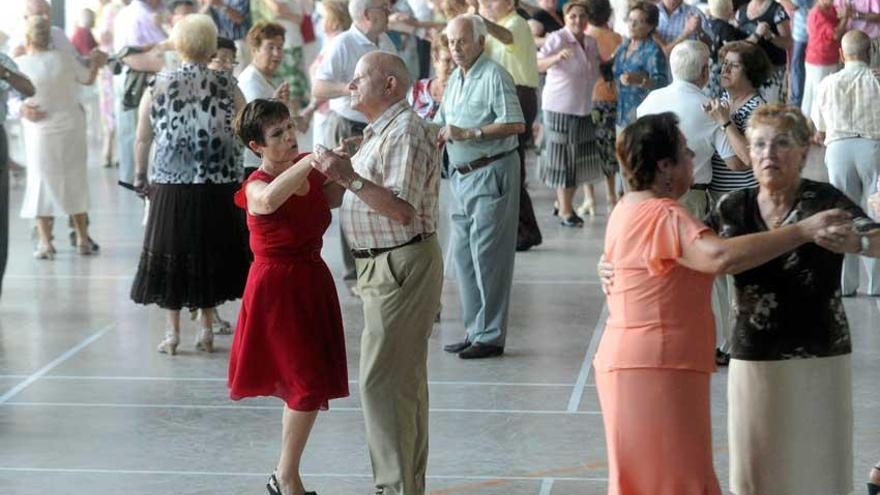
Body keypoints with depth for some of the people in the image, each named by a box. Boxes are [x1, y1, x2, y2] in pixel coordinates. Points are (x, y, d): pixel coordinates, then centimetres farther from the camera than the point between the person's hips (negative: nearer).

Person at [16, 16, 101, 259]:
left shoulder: (20, 64, -13)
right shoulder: (62, 59, -6)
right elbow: (88, 79, 9)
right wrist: (96, 62, 29)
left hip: (40, 132, -2)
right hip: (71, 129, 2)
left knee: (41, 184, 8)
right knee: (74, 181, 14)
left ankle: (45, 242, 4)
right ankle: (82, 239, 19)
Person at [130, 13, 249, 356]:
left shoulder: (158, 86, -1)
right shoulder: (226, 85, -1)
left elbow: (143, 138, 2)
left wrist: (141, 176, 14)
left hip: (171, 186, 0)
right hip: (218, 186, 0)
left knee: (171, 253, 9)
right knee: (210, 251, 13)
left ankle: (173, 333, 12)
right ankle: (206, 331, 18)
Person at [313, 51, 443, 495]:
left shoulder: (406, 132, -16)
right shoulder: (381, 132, 17)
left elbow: (402, 210, -26)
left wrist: (349, 177, -26)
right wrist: (338, 173, 9)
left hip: (401, 266, -11)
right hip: (384, 266, 11)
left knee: (381, 381, -10)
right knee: (406, 380, 15)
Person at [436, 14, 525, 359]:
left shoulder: (494, 76, -11)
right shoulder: (455, 79, 16)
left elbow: (515, 124, -21)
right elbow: (442, 126, 24)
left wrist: (468, 133, -23)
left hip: (492, 173, -9)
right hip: (462, 176, 9)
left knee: (487, 255, -7)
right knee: (463, 254, 11)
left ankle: (491, 336, -2)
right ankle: (474, 331, 19)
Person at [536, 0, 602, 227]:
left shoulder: (591, 43, 11)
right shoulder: (557, 39, -10)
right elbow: (538, 65, -24)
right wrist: (557, 57, -41)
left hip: (583, 108, 7)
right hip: (560, 107, -7)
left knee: (578, 158, 9)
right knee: (563, 157, -3)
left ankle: (565, 205, 22)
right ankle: (565, 211, 1)